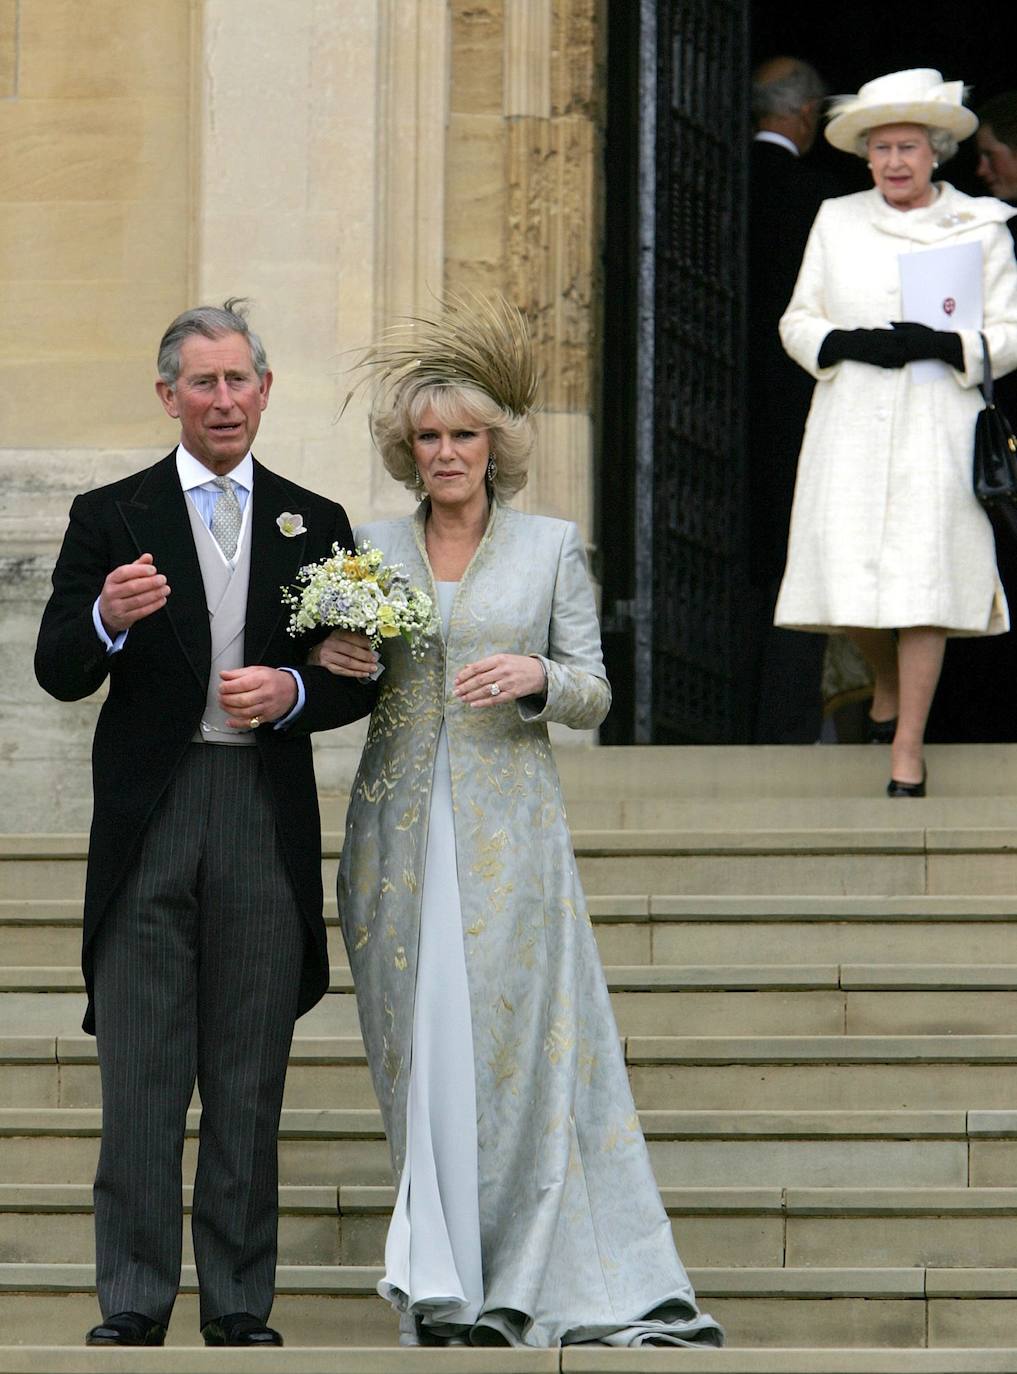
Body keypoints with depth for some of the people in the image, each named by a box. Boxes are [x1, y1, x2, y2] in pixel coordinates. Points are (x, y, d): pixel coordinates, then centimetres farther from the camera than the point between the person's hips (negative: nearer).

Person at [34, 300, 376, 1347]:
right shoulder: (111, 517, 6)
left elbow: (359, 680, 12)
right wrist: (107, 617, -23)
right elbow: (59, 672, -2)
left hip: (266, 826, 2)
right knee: (140, 1078, -3)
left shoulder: (314, 524, 13)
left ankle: (240, 1309, 9)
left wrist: (291, 692, -9)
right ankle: (132, 1308, 1)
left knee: (250, 1084, 4)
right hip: (149, 820, -2)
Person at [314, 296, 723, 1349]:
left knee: (515, 1031, -8)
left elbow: (593, 696, 6)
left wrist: (536, 676, -15)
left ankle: (530, 1275, -2)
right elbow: (344, 677, 16)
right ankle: (446, 1280, 2)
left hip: (508, 825, -2)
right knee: (421, 1039, -1)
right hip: (402, 824, 2)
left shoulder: (551, 547, 6)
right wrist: (332, 663, -6)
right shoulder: (372, 549, 11)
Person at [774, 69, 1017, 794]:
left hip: (935, 424, -2)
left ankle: (909, 746, -3)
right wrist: (850, 343, -9)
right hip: (850, 424, 2)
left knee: (923, 570, -9)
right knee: (848, 565, -2)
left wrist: (939, 344, -15)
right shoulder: (836, 221, 11)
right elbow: (798, 323, 12)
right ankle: (887, 684, 30)